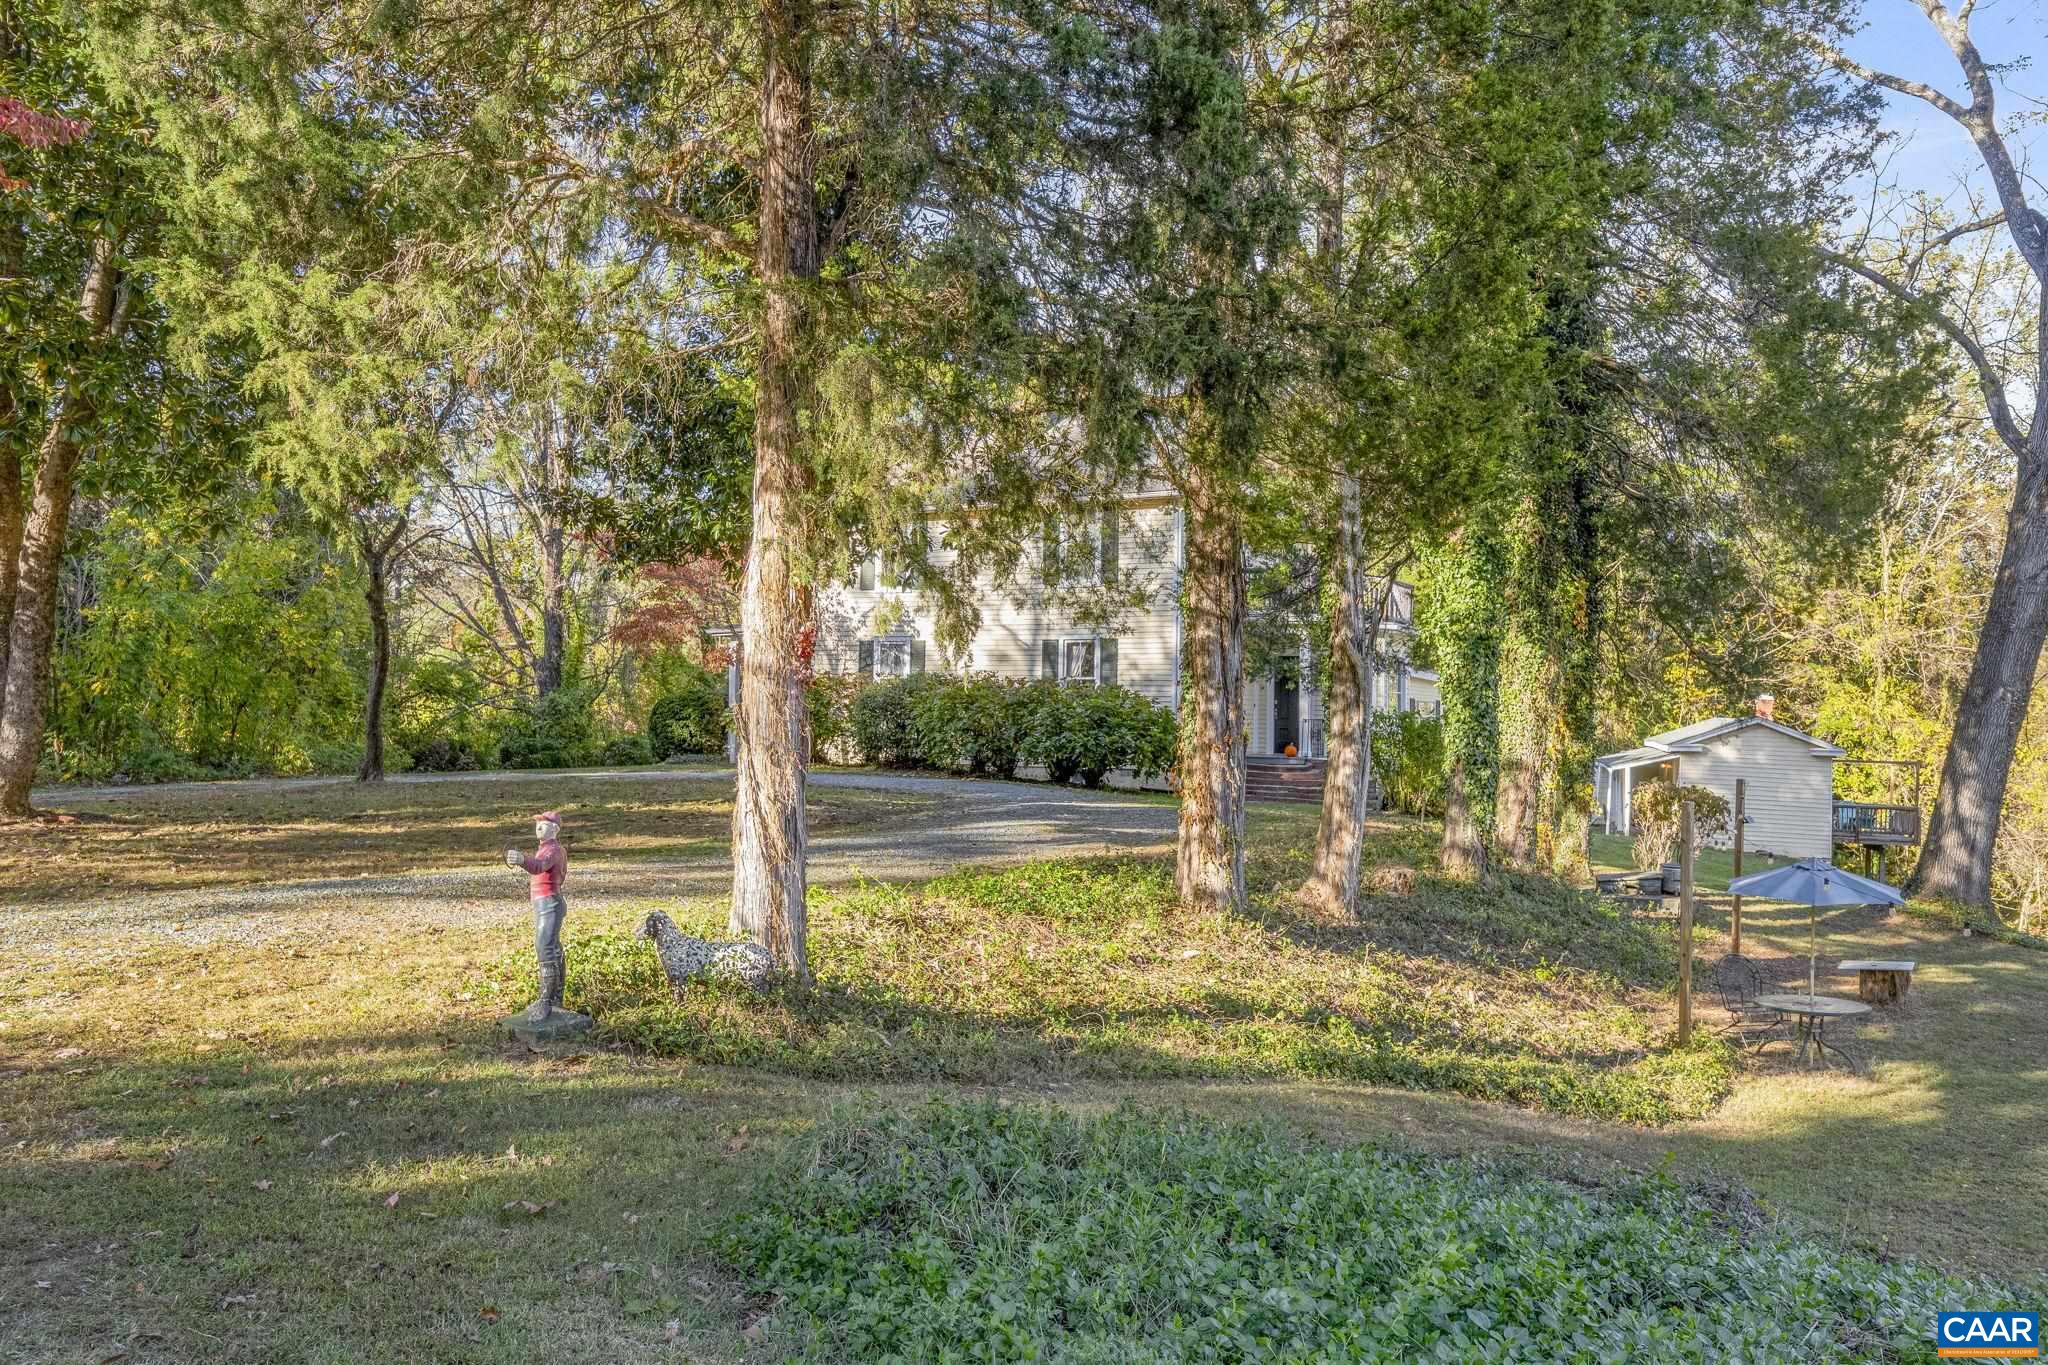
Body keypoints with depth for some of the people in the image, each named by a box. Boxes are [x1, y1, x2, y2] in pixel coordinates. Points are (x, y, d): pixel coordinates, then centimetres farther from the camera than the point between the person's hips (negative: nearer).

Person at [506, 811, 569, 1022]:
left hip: (549, 904, -11)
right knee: (553, 952, 17)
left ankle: (545, 1002, -17)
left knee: (545, 952, -15)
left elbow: (539, 866, -41)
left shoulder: (552, 850, -17)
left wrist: (522, 860, -59)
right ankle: (556, 999, 26)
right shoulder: (547, 848, 15)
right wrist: (533, 882, 13)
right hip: (544, 904, 11)